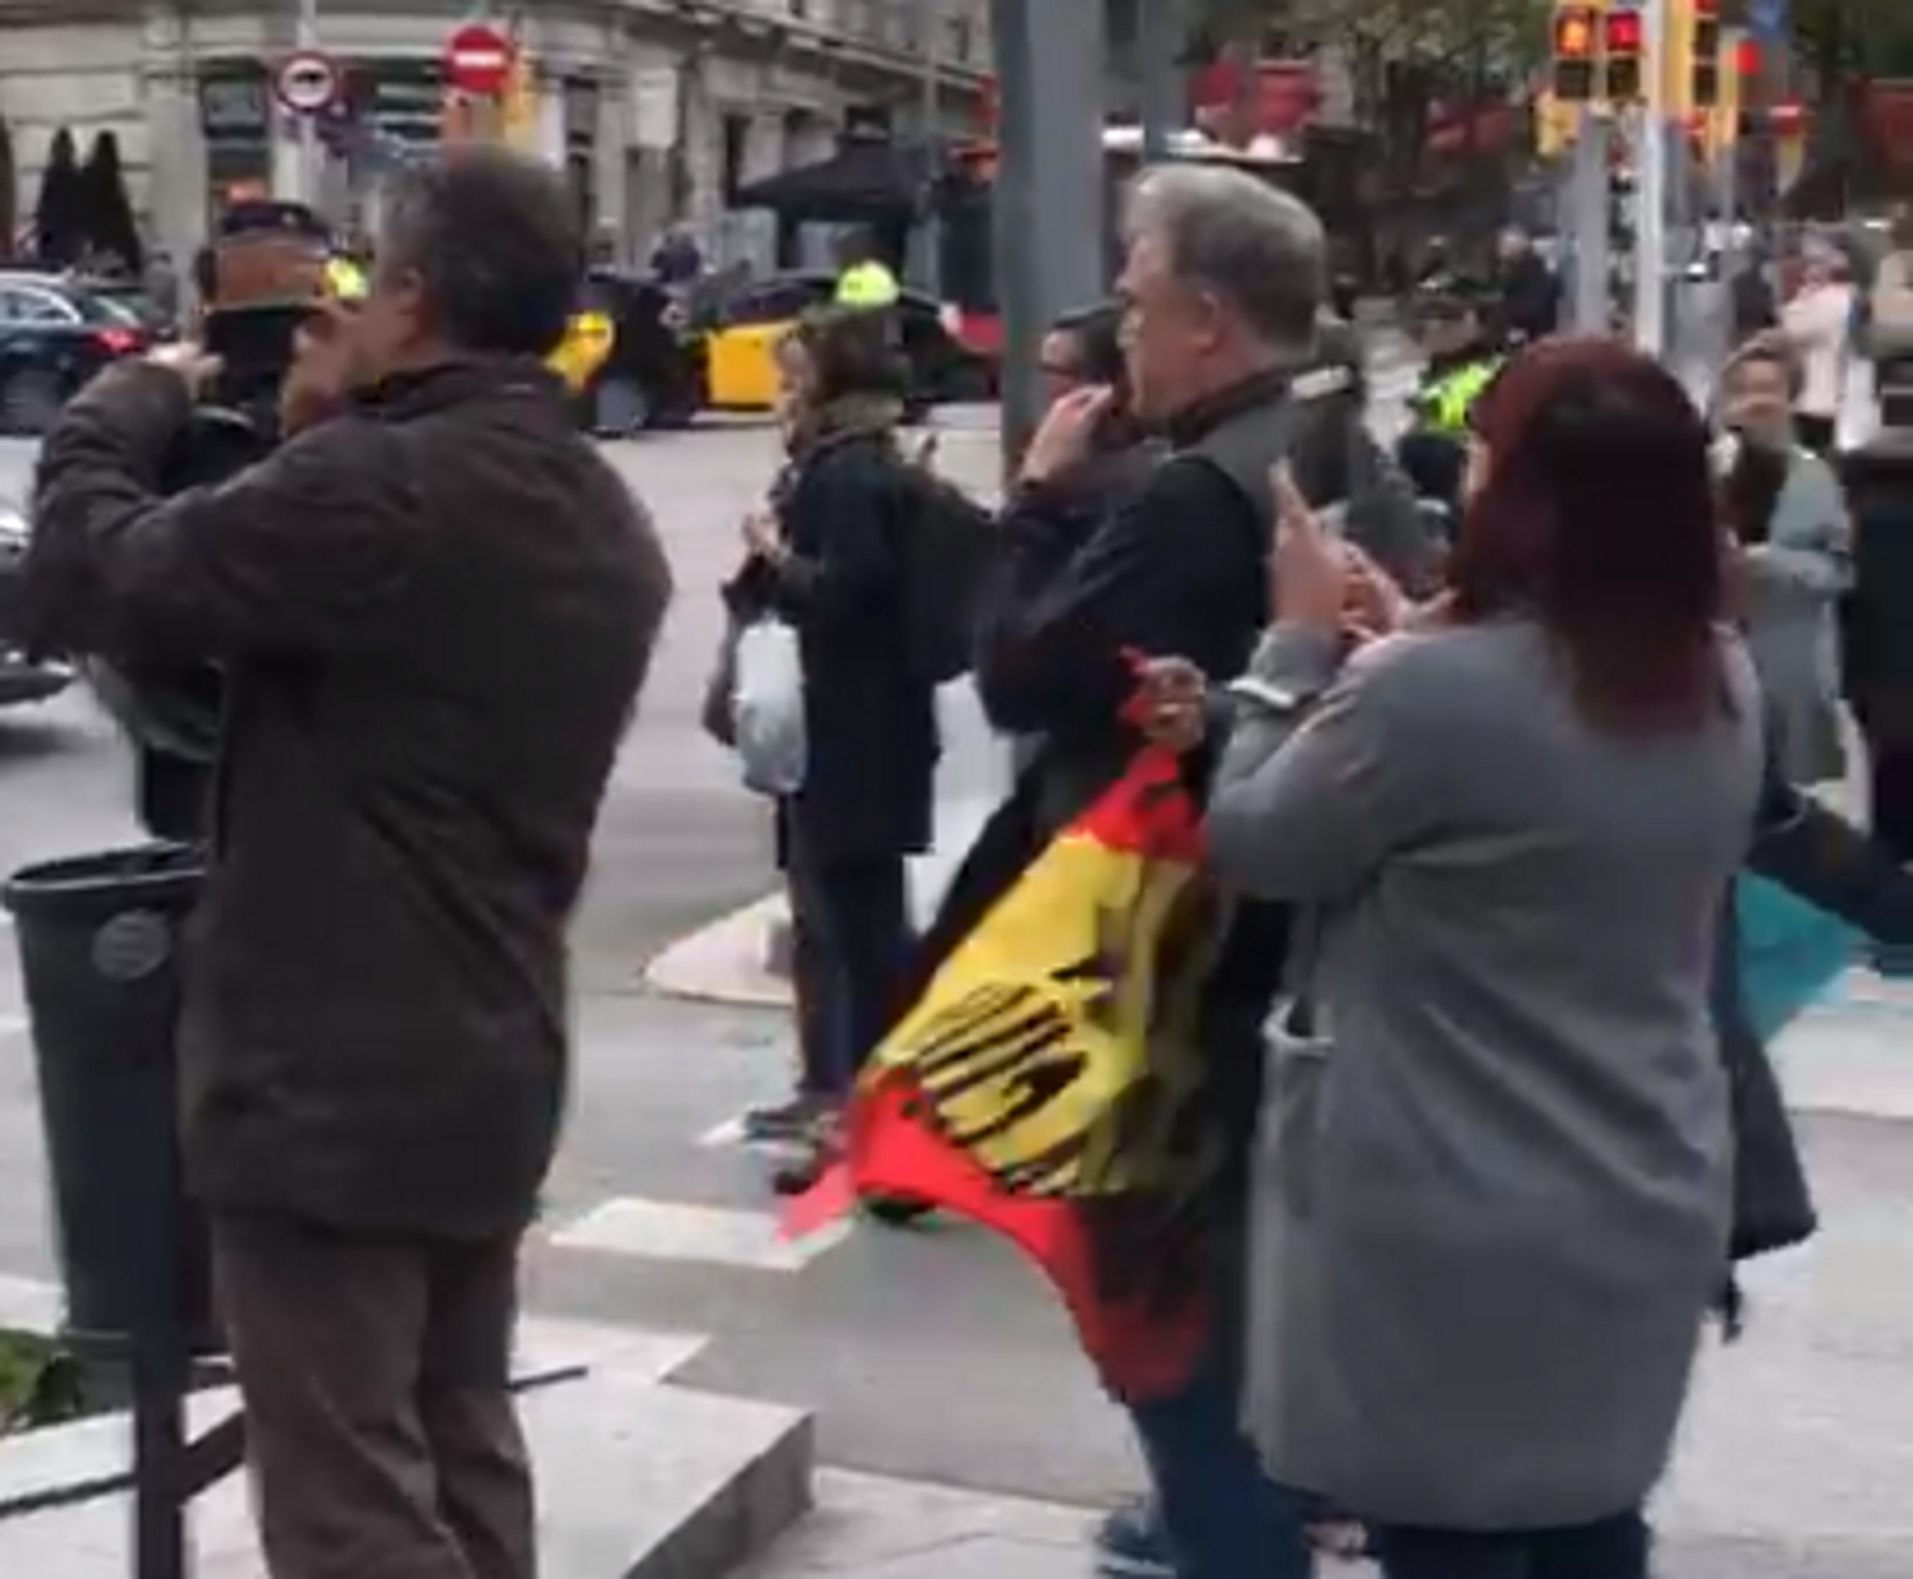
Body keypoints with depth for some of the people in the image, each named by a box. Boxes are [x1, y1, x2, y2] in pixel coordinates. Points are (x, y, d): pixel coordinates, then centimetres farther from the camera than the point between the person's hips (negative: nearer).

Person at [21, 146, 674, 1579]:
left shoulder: (377, 490, -22)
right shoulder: (607, 528, 9)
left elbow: (83, 577, -16)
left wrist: (138, 400, 1)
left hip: (329, 1074, -9)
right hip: (495, 1064, 9)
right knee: (461, 1461, 19)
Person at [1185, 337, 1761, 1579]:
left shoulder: (1427, 694, -22)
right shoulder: (1725, 688, 0)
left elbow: (1249, 842, -7)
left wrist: (1304, 642, 2)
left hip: (1452, 1228, -6)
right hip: (1647, 1207, 6)